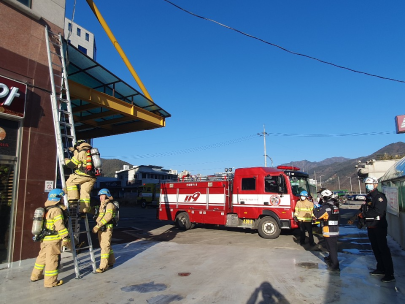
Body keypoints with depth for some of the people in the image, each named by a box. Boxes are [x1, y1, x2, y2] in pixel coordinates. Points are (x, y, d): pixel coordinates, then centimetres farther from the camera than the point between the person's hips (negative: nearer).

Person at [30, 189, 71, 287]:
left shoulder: (46, 209, 12)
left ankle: (35, 276, 38)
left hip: (44, 239, 9)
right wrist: (66, 239, -17)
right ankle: (50, 281, 6)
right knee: (53, 259, -1)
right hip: (53, 240, -9)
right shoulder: (57, 210, -18)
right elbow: (60, 227, -22)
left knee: (42, 256, 23)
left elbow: (46, 224, 19)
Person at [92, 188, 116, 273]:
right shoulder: (101, 205, 17)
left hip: (107, 228, -9)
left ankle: (103, 266, -3)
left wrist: (97, 226, -26)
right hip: (101, 228, 9)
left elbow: (107, 217, -23)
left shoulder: (110, 205, -12)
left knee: (105, 246, -7)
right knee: (103, 246, 15)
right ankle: (111, 262, 27)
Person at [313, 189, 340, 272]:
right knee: (333, 246, 23)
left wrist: (316, 208, -2)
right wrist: (320, 207, 15)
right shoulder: (334, 206, 10)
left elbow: (317, 215, -16)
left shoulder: (326, 207, -18)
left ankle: (335, 265, -2)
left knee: (332, 247, -4)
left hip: (329, 231, -9)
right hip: (335, 230, 9)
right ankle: (330, 259, 42)